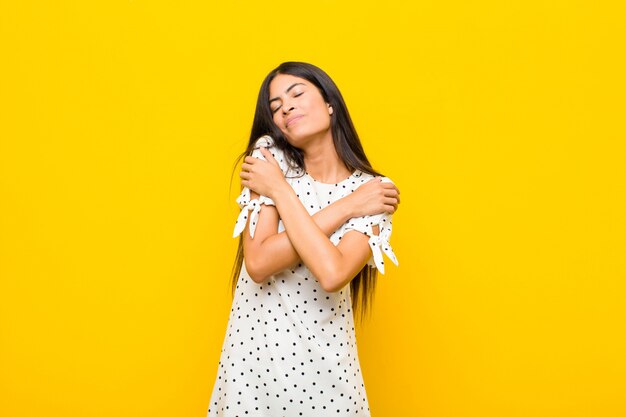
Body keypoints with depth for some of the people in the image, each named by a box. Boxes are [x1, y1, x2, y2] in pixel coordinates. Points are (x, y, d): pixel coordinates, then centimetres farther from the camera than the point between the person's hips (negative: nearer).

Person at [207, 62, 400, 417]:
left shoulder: (372, 191, -8)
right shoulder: (270, 155, -7)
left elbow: (332, 274, -25)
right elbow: (258, 263, -18)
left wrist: (280, 190, -19)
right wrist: (344, 207, -17)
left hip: (323, 354, 0)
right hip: (254, 345, 1)